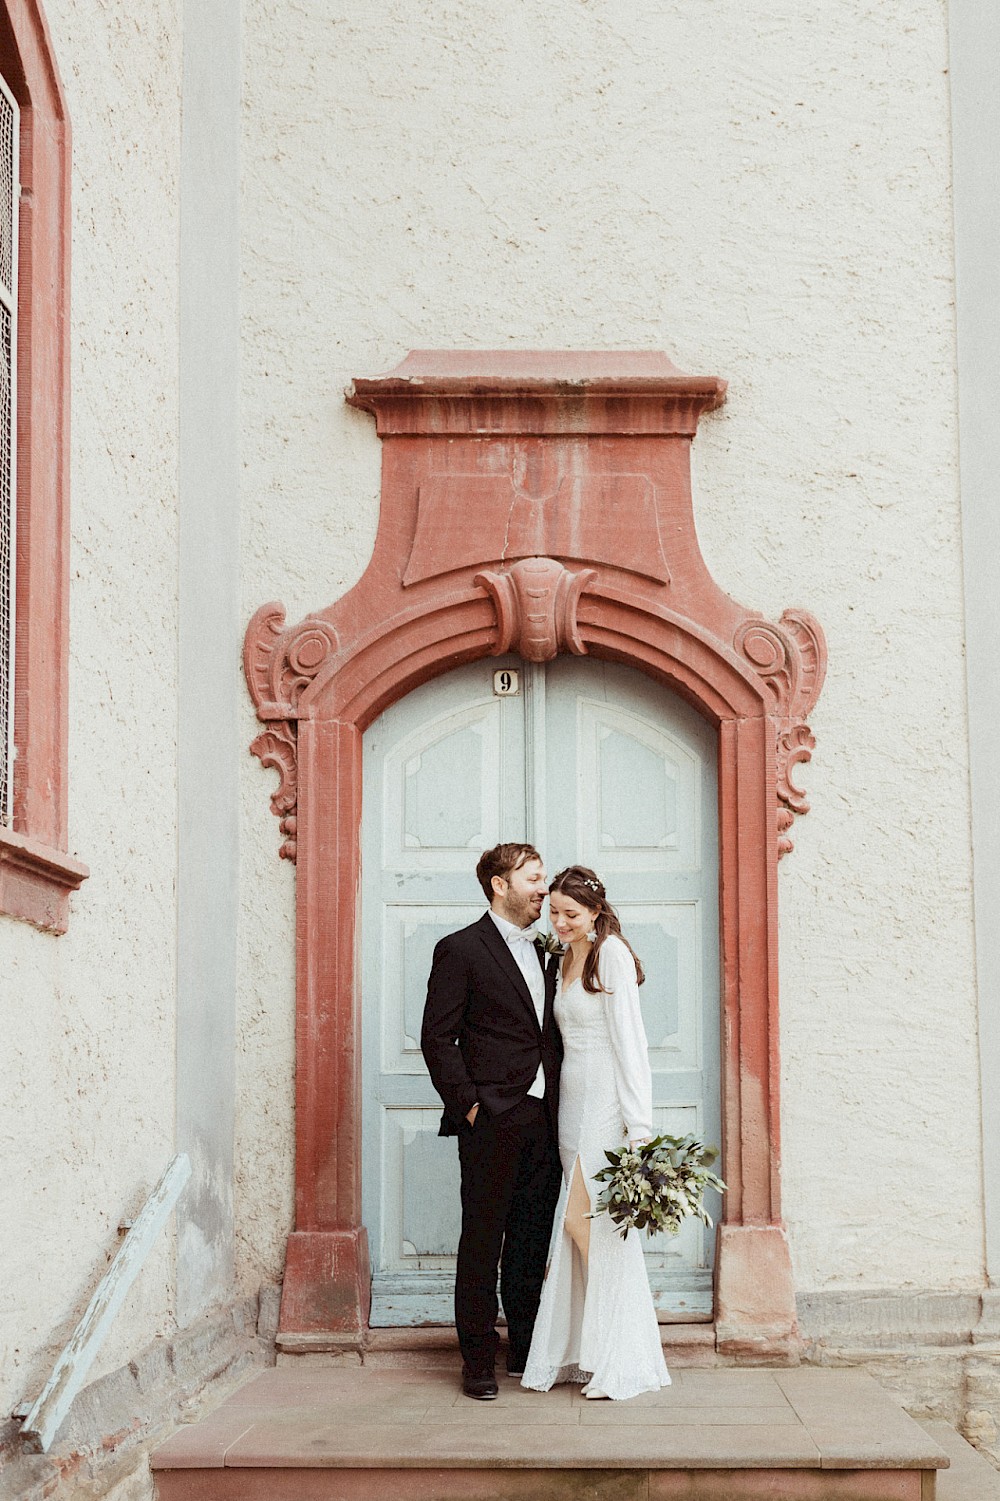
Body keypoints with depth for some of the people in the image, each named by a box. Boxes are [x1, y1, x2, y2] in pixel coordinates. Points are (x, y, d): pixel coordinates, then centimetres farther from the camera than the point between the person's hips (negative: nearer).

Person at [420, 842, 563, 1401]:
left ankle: (528, 1352, 19)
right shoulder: (461, 950, -3)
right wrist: (467, 1103, -12)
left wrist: (559, 1106, 10)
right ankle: (479, 1361, 6)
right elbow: (438, 1038, -7)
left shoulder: (545, 955, 18)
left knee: (533, 1241, 10)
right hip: (493, 1121, -6)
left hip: (543, 1121, 6)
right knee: (483, 1240, 0)